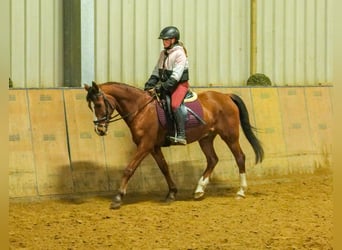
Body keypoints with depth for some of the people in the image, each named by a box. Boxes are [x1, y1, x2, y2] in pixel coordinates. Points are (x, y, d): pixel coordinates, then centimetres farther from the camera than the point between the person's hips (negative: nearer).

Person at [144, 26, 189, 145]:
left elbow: (176, 75, -19)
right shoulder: (163, 53, 14)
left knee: (175, 105, -28)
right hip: (167, 85, 8)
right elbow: (156, 71, 16)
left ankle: (181, 136, -32)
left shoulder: (179, 53, -11)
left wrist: (164, 86, -26)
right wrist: (150, 84, 1)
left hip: (180, 84, -8)